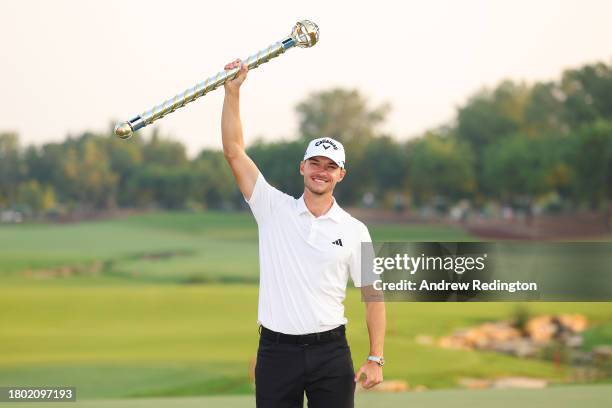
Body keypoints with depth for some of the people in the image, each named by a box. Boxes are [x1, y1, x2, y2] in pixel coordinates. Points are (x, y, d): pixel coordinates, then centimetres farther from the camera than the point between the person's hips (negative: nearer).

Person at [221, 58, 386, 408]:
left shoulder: (354, 231, 3)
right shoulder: (274, 208, 4)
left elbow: (373, 294, 3)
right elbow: (234, 152, -3)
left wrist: (376, 359, -6)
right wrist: (233, 91, -12)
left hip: (330, 351, 0)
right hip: (277, 350, 0)